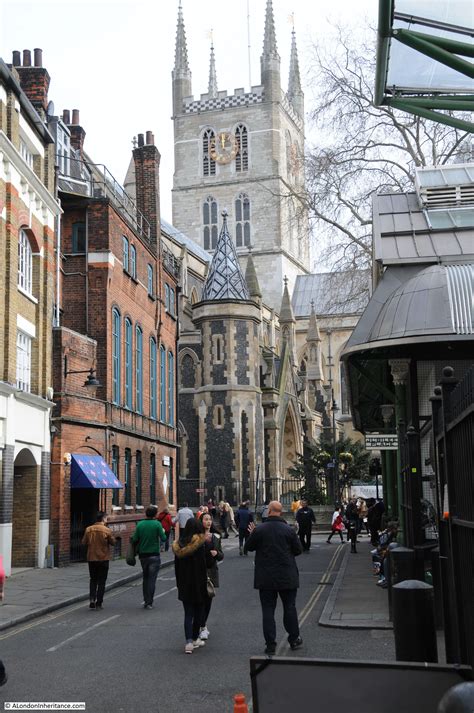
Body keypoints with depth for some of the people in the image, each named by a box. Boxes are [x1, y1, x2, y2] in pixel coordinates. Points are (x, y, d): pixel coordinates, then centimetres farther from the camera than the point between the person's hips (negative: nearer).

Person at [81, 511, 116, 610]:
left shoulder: (88, 529, -3)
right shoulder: (107, 530, -12)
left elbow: (84, 542, 3)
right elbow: (113, 542, -5)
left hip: (91, 558, 3)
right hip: (103, 559, -3)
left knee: (93, 580, 17)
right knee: (101, 581, 7)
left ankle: (92, 599, 1)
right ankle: (98, 603, 6)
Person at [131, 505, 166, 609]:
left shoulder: (140, 524, 0)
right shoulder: (157, 524, -10)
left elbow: (135, 539, -2)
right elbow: (163, 539, -10)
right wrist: (163, 532, 9)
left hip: (143, 555, 4)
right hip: (154, 555, -4)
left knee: (145, 578, 17)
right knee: (152, 579, 0)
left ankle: (146, 600, 18)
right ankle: (149, 603, -1)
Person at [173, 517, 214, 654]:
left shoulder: (179, 545, 0)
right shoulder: (201, 544, -15)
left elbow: (177, 566, 5)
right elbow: (209, 563, -12)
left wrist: (179, 583, 12)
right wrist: (211, 554, 8)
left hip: (184, 585, 3)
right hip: (199, 584, -3)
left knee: (188, 613, 6)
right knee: (198, 612, 13)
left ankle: (189, 642, -7)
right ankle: (195, 639, 23)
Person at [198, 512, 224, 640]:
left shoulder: (216, 537, 10)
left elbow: (221, 556, 14)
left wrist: (217, 553, -9)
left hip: (212, 570, 5)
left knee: (208, 599, 9)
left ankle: (202, 624, 23)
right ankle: (203, 627, -5)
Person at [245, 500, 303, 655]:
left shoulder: (259, 530, -9)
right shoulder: (289, 530, -8)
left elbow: (248, 547, 2)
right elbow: (298, 550, 0)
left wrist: (252, 534, 18)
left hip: (266, 577, 0)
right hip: (287, 577, 1)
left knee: (268, 610, 5)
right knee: (289, 607, 14)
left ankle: (270, 644, 5)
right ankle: (294, 639, 22)